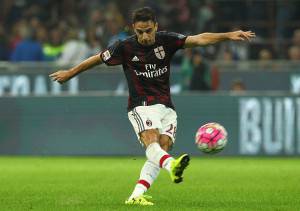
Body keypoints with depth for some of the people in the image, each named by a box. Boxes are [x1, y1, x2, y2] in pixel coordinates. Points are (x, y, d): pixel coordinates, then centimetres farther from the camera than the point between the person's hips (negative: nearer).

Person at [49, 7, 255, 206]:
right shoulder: (125, 47, -6)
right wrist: (70, 73, 18)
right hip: (142, 106, -4)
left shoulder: (166, 40, -2)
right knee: (151, 141, -30)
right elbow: (97, 59, 8)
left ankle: (137, 195, -17)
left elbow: (199, 39, -10)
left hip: (166, 107, 4)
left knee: (163, 148, -14)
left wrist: (228, 36, -23)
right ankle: (172, 165, -61)